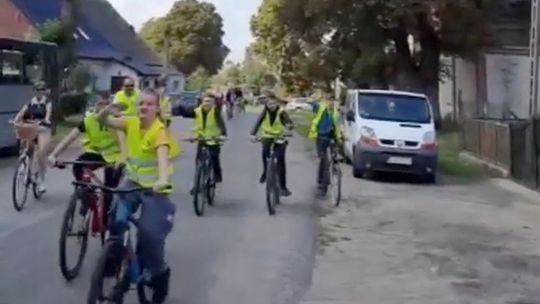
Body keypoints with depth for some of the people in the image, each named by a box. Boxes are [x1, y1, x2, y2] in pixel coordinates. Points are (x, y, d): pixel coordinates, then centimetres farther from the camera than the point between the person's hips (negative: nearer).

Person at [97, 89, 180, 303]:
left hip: (154, 188, -5)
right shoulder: (131, 123, -5)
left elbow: (163, 155, -38)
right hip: (133, 182, 5)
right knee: (117, 220, -16)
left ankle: (158, 272, 17)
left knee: (150, 233, -9)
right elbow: (103, 121, -6)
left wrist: (163, 179, -57)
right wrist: (107, 109, -30)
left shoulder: (160, 131, -21)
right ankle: (114, 257, 11)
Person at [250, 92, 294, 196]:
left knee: (281, 161, -8)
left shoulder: (281, 112, -14)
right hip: (267, 136, 1)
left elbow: (289, 122, -26)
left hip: (280, 138, -1)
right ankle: (265, 171, 0)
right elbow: (258, 122, -19)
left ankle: (283, 187, 1)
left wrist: (289, 126, -51)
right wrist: (253, 134, -35)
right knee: (265, 151, -28)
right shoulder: (265, 112, -9)